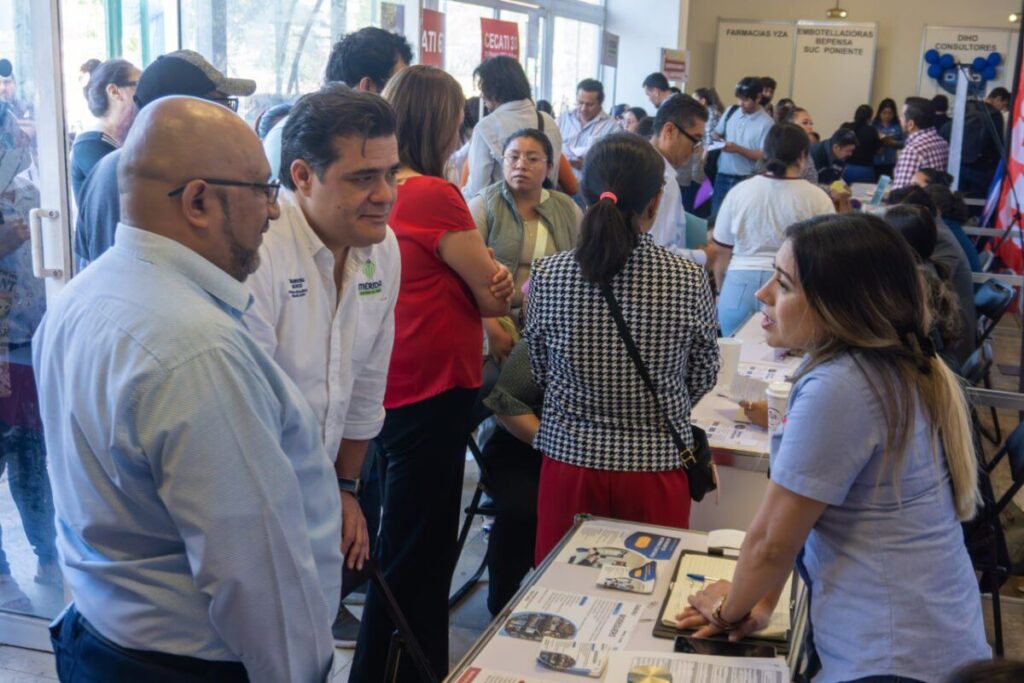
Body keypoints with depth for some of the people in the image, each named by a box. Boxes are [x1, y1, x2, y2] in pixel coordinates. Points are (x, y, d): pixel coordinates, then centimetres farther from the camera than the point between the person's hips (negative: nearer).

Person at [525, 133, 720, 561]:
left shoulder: (547, 276, -10)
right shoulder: (689, 281, -12)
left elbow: (539, 374, 3)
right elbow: (704, 377, 2)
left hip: (569, 462, 1)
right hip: (656, 467, -1)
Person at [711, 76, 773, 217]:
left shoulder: (766, 123, -10)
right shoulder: (731, 111, 4)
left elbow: (765, 156, -13)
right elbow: (717, 134, 17)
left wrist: (738, 149, -21)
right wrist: (717, 141, -7)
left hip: (746, 180, -4)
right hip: (722, 176, 5)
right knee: (715, 215, 8)